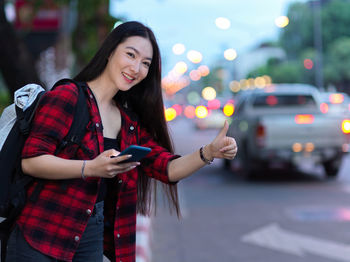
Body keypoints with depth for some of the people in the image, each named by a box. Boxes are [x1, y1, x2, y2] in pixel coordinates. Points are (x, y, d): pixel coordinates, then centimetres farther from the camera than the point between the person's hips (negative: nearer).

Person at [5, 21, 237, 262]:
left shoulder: (130, 122, 14)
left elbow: (168, 169, 8)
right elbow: (30, 161, -17)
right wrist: (91, 168, -27)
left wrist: (210, 152, -7)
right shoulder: (66, 97, -9)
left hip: (92, 238, 6)